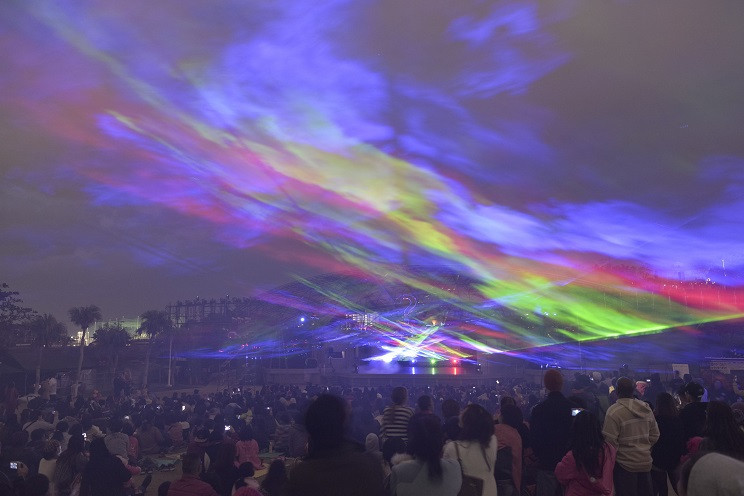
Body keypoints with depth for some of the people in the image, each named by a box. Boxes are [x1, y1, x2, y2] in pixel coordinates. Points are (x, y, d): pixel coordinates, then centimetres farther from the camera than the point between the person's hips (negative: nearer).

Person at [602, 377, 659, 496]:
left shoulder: (613, 411, -19)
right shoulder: (646, 408, 2)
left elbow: (610, 440, -20)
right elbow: (655, 434, 10)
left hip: (625, 465, -6)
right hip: (646, 462, 6)